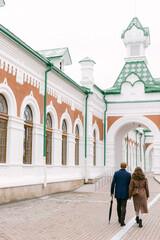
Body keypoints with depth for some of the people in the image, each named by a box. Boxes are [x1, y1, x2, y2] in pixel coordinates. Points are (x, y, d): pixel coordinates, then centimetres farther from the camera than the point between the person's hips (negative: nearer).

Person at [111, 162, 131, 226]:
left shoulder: (116, 173, -4)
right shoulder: (128, 174, -4)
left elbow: (113, 183, -7)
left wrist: (112, 192, 1)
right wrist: (130, 194, 10)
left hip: (118, 193, 1)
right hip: (125, 193, -1)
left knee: (118, 205, 19)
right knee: (123, 207, 1)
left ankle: (120, 219, 32)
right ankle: (122, 221, -7)